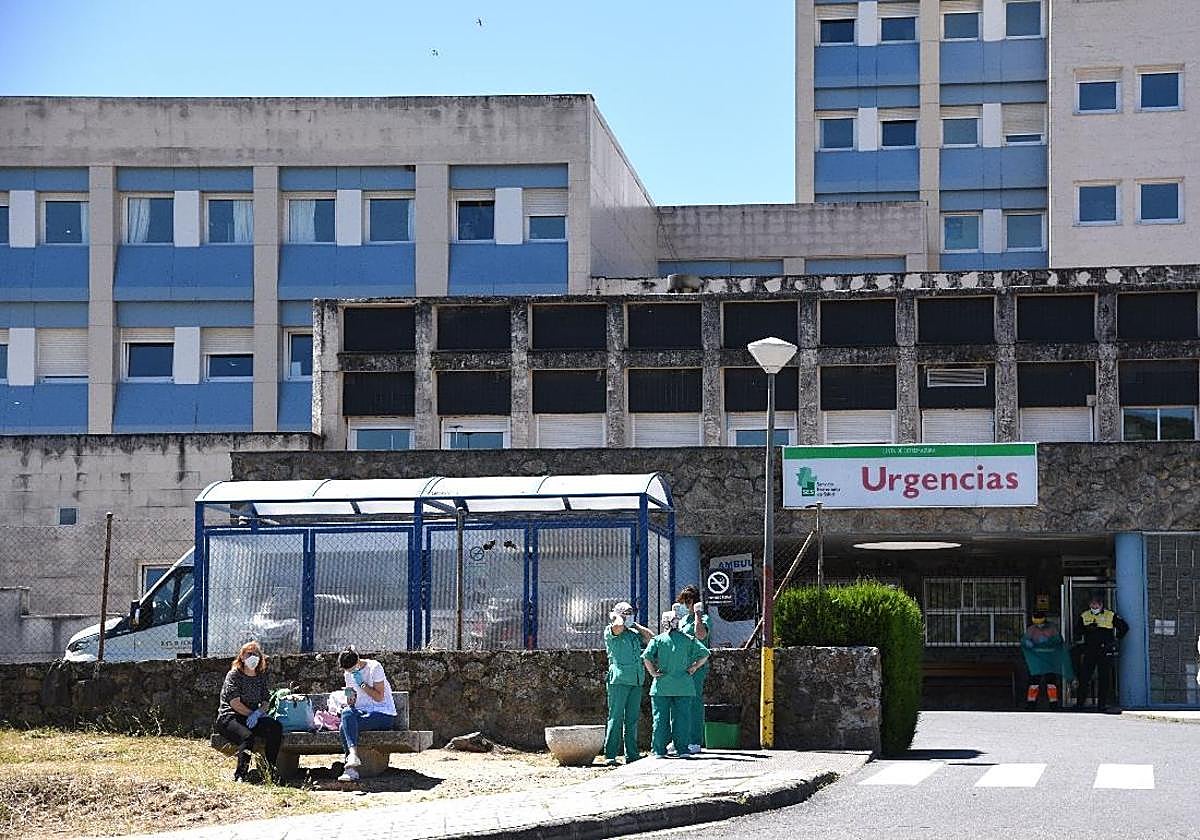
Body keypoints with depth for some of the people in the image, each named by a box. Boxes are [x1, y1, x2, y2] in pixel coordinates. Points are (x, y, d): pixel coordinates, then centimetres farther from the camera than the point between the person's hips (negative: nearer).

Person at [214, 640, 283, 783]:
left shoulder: (260, 677, 16)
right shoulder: (234, 675, -3)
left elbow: (266, 700, 11)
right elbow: (234, 703, -12)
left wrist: (258, 713, -11)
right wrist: (253, 714, -13)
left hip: (252, 717, 5)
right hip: (229, 717, -5)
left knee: (275, 727, -25)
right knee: (247, 736, -38)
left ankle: (272, 770, -22)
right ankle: (240, 775, -30)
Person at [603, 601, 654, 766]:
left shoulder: (634, 633, 20)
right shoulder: (610, 632, -1)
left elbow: (651, 637, 14)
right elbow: (619, 626, -21)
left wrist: (635, 625, 14)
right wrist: (618, 617, -1)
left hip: (636, 681, 6)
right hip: (619, 680, -6)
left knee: (632, 719, 7)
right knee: (616, 718, -7)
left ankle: (631, 755, 10)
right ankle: (610, 755, -6)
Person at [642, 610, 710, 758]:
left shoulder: (658, 639, -1)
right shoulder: (688, 640, 4)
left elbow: (646, 657, -13)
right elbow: (704, 654, 0)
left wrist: (653, 672, -3)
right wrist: (694, 667, 7)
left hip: (662, 685, -1)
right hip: (683, 686, 1)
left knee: (661, 718, 3)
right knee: (681, 717, 6)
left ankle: (659, 750, 3)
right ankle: (682, 749, 5)